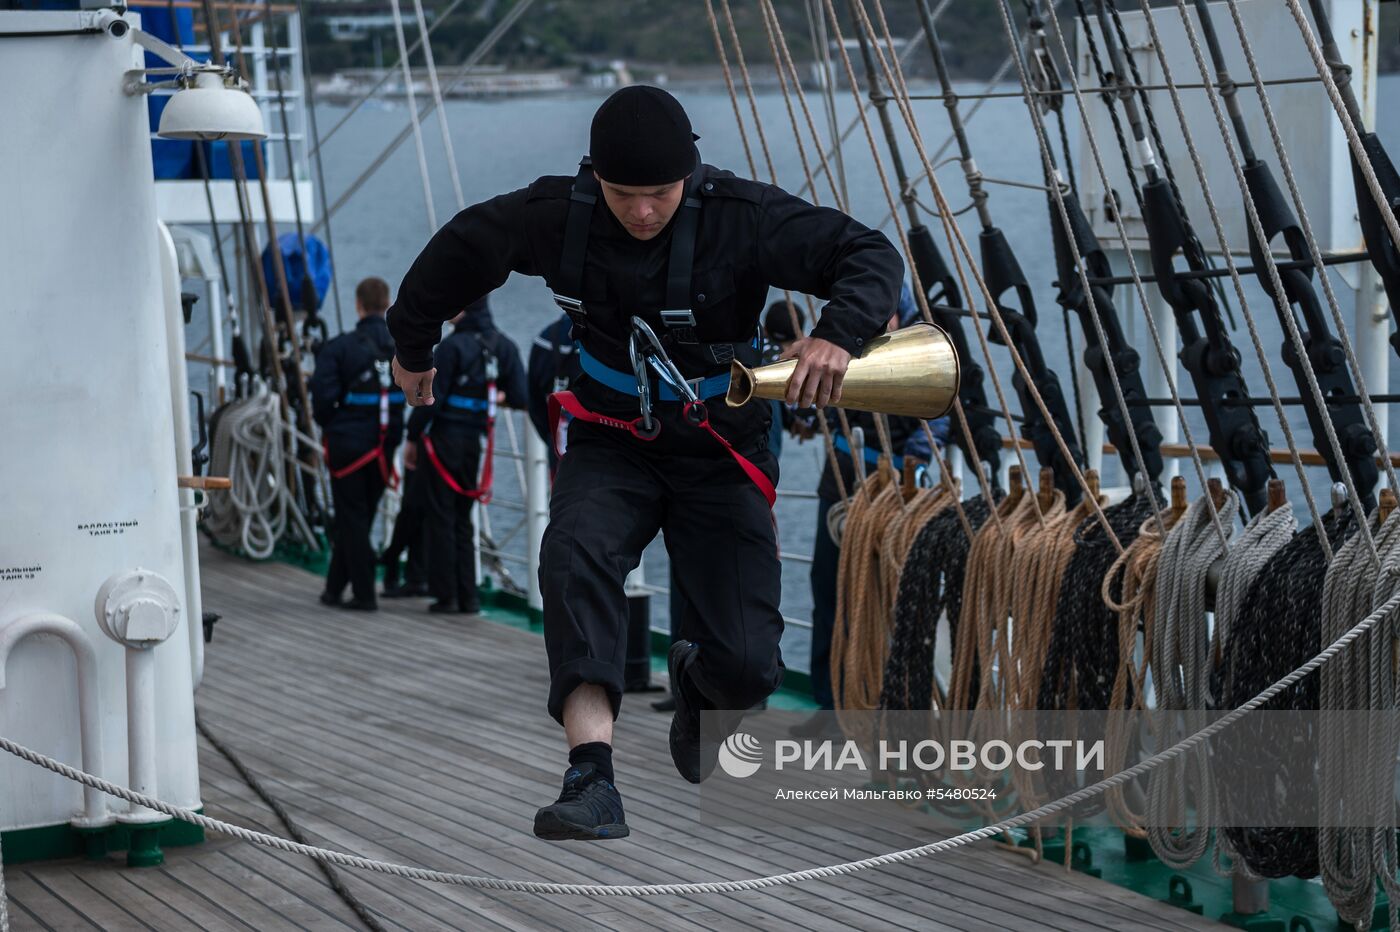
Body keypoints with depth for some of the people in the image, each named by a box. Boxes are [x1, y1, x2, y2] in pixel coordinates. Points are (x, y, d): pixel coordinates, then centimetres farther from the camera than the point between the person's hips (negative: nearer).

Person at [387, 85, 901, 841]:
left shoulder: (742, 217, -18)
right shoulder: (558, 214, -12)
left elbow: (871, 255, -19)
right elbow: (459, 252, 7)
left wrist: (838, 334, -39)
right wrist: (412, 345, 22)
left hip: (720, 452, -1)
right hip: (611, 443, 1)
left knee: (747, 665, -10)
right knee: (575, 555, -33)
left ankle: (698, 680, 32)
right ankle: (591, 779, -39)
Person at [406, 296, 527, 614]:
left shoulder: (453, 346, -15)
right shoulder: (504, 347, 3)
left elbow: (431, 397, -15)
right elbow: (519, 397, 2)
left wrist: (412, 438, -6)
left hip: (444, 436, -6)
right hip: (475, 440, 6)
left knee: (441, 517, 2)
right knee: (463, 519, 15)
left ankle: (446, 594, 3)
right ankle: (468, 596, 12)